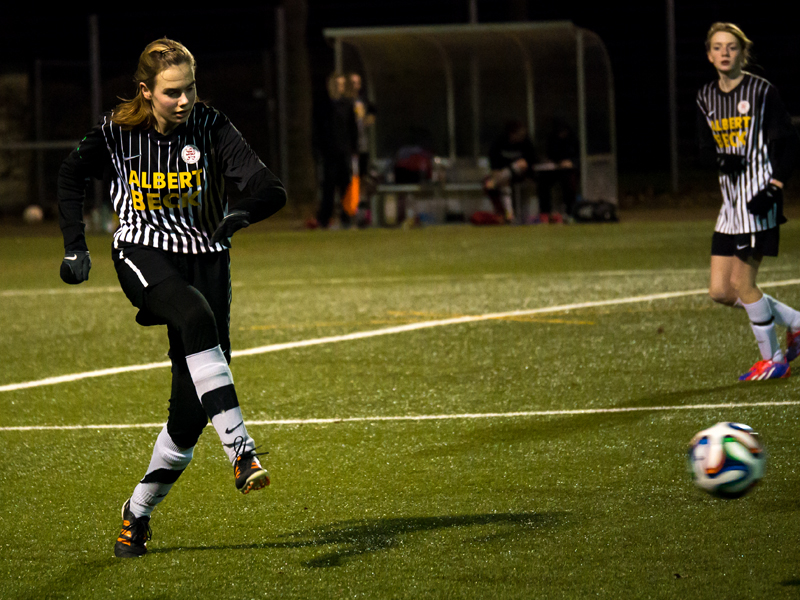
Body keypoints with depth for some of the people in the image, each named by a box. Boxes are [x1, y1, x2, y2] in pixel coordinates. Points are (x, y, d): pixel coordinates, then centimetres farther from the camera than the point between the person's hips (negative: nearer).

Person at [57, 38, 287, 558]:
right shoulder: (116, 132, -6)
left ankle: (139, 511, 16)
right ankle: (241, 451, -46)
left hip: (205, 258, 1)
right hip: (143, 255, -1)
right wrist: (76, 247, 9)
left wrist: (243, 212, -36)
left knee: (191, 408, -5)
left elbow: (271, 190, -17)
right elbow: (72, 175, 14)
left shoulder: (211, 127, -10)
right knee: (197, 317, -37)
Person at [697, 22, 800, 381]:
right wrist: (721, 161, -5)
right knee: (720, 291, 3)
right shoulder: (706, 98, 11)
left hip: (759, 200, -7)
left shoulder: (761, 91, -7)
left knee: (741, 283, -8)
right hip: (731, 202, 7)